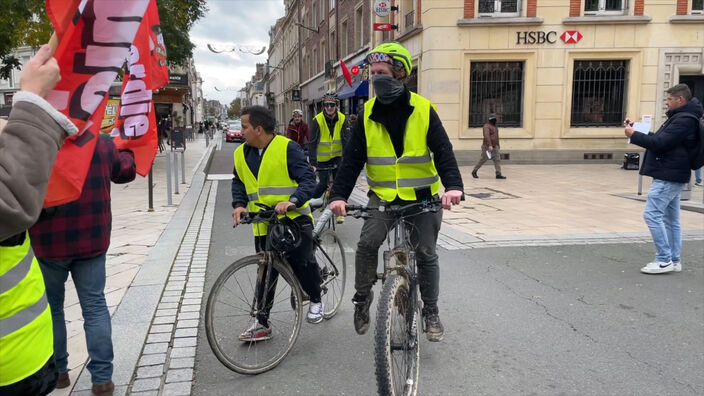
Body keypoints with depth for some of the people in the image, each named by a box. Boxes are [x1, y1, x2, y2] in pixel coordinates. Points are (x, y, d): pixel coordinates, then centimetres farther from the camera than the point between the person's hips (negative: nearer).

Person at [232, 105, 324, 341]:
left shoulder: (287, 148, -10)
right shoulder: (241, 153, 8)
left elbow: (308, 180, -15)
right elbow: (239, 182, 20)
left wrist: (292, 200, -31)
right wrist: (239, 205, 1)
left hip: (294, 217, -5)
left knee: (302, 261, -15)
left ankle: (315, 301, 15)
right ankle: (261, 322, 19)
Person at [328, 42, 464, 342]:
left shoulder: (423, 110, -8)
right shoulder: (368, 114, -2)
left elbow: (443, 152, -14)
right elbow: (352, 159, -7)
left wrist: (453, 186, -32)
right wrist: (338, 195, -20)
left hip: (422, 196, -1)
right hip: (383, 195, 1)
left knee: (426, 253, 2)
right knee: (367, 242, -18)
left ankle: (431, 311, 22)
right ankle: (362, 297, 5)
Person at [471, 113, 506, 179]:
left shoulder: (494, 126, 18)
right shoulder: (487, 126, -10)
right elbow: (486, 136, -24)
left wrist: (498, 146, 25)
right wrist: (489, 145, -34)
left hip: (494, 147, 8)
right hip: (487, 146, -8)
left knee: (497, 159, -5)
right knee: (483, 160, 0)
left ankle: (498, 174, -10)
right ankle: (474, 171, 15)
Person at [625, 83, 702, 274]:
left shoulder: (684, 121, -16)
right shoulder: (681, 117, 18)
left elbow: (660, 143, -21)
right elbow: (661, 139, 21)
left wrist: (633, 135, -13)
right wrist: (638, 130, 11)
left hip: (668, 177, -11)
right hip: (671, 175, 11)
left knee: (652, 214, -12)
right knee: (671, 218, 12)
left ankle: (664, 260, -9)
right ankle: (674, 260, 17)